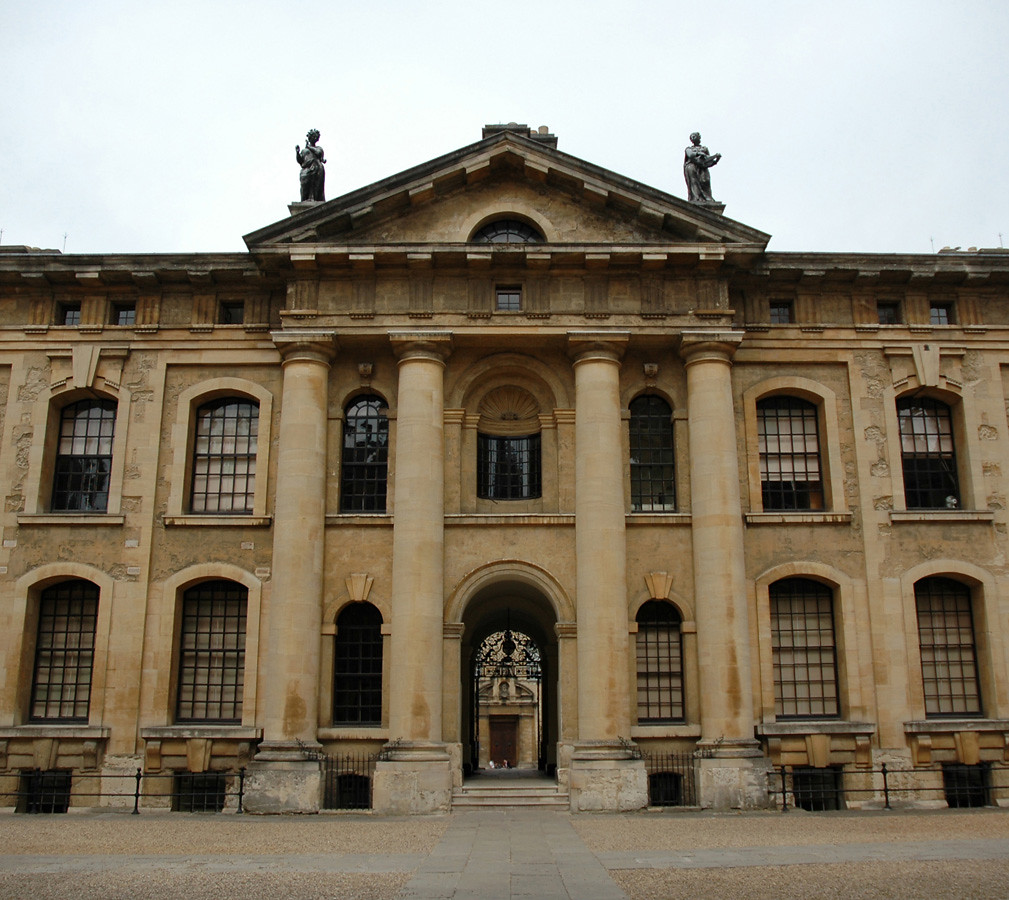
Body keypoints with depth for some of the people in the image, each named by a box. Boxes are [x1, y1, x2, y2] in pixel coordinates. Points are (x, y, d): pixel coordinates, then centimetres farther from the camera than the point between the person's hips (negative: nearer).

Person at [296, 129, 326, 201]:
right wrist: (297, 152, -1)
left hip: (317, 171, -2)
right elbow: (300, 161, 14)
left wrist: (309, 147, 7)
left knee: (317, 189, -14)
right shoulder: (304, 150, 25)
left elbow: (318, 152, -3)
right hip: (306, 170, 2)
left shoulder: (319, 148, 21)